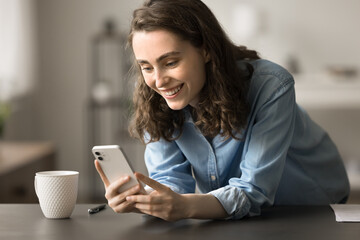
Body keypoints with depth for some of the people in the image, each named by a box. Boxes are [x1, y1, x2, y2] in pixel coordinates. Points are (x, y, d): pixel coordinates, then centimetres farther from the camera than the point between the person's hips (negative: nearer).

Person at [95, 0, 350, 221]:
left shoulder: (271, 86, -28)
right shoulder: (155, 102, -14)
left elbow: (254, 191, -30)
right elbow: (171, 178, -15)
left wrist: (184, 206, -48)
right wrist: (140, 198, -39)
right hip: (221, 215, 3)